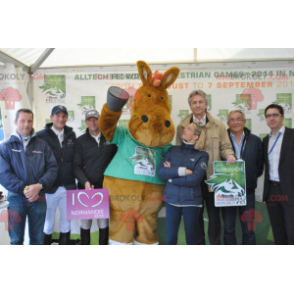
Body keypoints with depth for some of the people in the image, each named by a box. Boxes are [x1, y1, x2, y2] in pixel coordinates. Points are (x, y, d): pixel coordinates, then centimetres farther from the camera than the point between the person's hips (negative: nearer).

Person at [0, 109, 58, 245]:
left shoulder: (42, 144, 5)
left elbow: (52, 167, -1)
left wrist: (39, 185, -16)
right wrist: (24, 189, -17)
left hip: (38, 198, 1)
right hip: (16, 198, -1)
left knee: (37, 238, 15)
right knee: (16, 239, 11)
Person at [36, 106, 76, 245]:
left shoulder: (71, 135, 5)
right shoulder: (41, 136, -5)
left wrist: (75, 178, 3)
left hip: (68, 187, 3)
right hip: (50, 187, -2)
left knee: (66, 222, 15)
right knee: (48, 224, 12)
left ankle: (65, 242, 33)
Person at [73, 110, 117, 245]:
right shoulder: (81, 141, 3)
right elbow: (77, 166, -2)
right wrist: (85, 182, -18)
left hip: (105, 188, 0)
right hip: (86, 188, 0)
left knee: (104, 223, 10)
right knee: (85, 223, 9)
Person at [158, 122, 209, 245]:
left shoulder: (202, 155, -4)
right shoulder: (173, 150, 5)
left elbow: (195, 179, -17)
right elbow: (161, 171, -6)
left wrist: (172, 174, -9)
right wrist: (182, 171, -16)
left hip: (191, 201, -2)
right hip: (172, 199, 3)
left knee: (191, 238, 13)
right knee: (171, 238, 11)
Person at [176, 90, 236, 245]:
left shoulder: (219, 125, 4)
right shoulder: (182, 127, 4)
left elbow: (225, 147, 4)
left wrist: (230, 155, -19)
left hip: (213, 178, 0)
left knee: (214, 215, 11)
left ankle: (215, 242, 30)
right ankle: (198, 242, 33)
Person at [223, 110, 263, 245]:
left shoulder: (255, 141, 4)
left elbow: (259, 165, 7)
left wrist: (250, 178, -2)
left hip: (248, 190, 1)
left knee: (248, 229, 12)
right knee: (228, 228, 12)